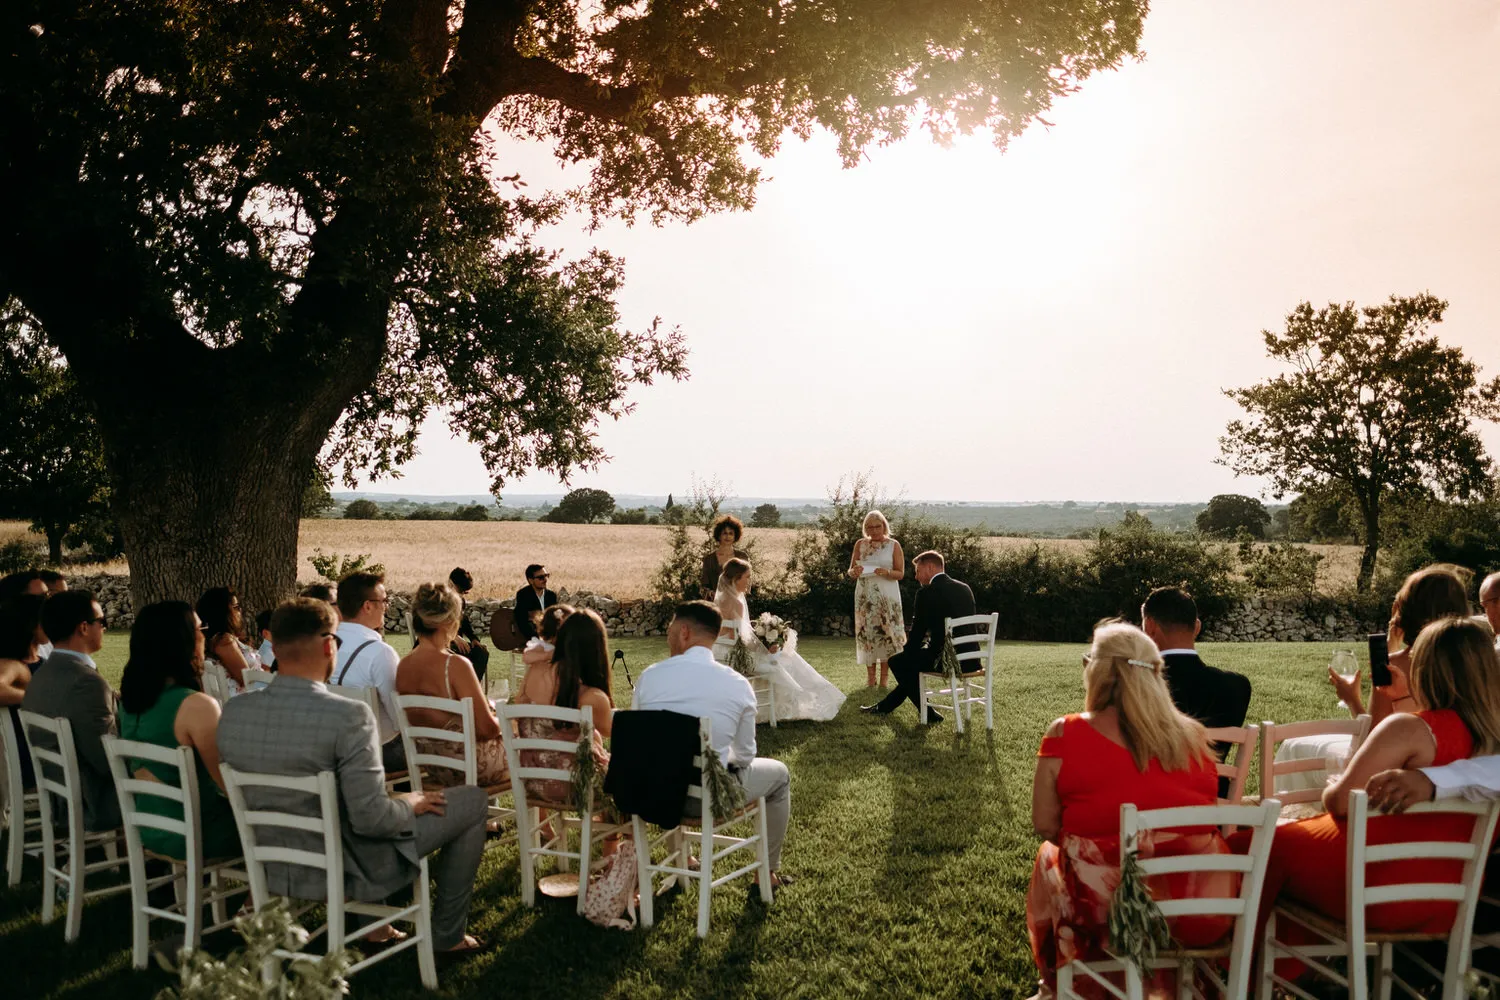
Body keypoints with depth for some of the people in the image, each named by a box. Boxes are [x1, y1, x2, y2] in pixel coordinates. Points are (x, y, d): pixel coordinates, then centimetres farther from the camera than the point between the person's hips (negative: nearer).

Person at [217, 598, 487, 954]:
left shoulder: (232, 712, -8)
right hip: (348, 870, -7)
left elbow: (239, 794, 8)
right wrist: (412, 803, -6)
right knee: (473, 799, 8)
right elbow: (370, 818, -27)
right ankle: (447, 933, 20)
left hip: (274, 870, 7)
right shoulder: (348, 715, -28)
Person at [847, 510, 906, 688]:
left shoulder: (893, 545, 1)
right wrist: (855, 572, -13)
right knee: (866, 633, 1)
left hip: (887, 595, -2)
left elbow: (900, 573, 0)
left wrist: (887, 572, -20)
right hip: (865, 596, 2)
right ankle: (870, 676, 8)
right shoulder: (860, 544, 7)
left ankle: (884, 676, 4)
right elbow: (850, 572, 10)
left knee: (886, 632, -3)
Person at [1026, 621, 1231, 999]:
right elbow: (1204, 820, 11)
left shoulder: (1065, 735, -8)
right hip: (1201, 914, 3)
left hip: (1104, 915, -3)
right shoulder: (1192, 736, 2)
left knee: (1049, 858, 28)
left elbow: (1045, 825, -3)